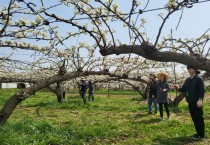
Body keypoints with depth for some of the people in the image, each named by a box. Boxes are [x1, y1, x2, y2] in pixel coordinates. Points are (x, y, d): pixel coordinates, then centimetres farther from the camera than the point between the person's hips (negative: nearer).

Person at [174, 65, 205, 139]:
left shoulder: (199, 79, -8)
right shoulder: (188, 80, 13)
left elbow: (202, 90, -15)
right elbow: (184, 89, 10)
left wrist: (200, 99, -26)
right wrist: (178, 88, -11)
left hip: (197, 102, -7)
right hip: (190, 102, 8)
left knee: (199, 118, 0)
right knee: (194, 118, 14)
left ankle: (201, 135, 10)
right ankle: (198, 133, 26)